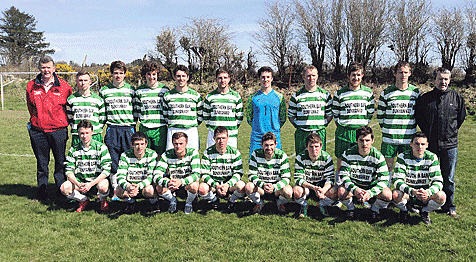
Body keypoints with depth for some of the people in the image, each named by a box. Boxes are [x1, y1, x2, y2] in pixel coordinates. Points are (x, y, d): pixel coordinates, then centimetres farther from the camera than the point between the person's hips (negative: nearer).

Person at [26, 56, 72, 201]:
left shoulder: (63, 86, -1)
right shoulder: (31, 86, 5)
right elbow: (30, 107, 20)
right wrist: (37, 119, 17)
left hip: (58, 130, -2)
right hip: (38, 130, 2)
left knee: (60, 162, 5)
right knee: (41, 163, 9)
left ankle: (62, 190, 17)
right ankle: (41, 192, 19)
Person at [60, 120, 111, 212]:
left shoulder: (101, 147, -10)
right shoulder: (73, 150, 0)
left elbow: (106, 170, -13)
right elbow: (69, 171, -1)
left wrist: (91, 184, -24)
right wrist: (78, 184, -21)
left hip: (97, 180, -3)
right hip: (80, 181, 3)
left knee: (103, 187, -36)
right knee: (64, 188, -24)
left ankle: (103, 200, 3)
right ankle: (83, 200, 7)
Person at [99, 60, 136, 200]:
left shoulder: (131, 89, 7)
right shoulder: (104, 90, 8)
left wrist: (134, 130, 9)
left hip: (128, 129, 0)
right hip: (112, 129, 1)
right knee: (113, 162, 0)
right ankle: (116, 191, 11)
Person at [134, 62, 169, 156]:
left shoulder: (164, 89, 5)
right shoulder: (139, 91, 7)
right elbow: (136, 110, 13)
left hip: (160, 129, -1)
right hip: (144, 129, 1)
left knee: (160, 155, 2)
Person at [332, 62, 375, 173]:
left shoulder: (368, 92, 7)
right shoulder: (340, 93, 2)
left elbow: (371, 112, 13)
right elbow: (335, 113, 9)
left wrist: (363, 126, 6)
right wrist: (341, 127, 4)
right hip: (343, 133, -1)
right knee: (341, 161, 4)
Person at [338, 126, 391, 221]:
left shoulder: (378, 156, -15)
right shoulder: (348, 154, -14)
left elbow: (384, 179, -18)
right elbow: (343, 175, -14)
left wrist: (370, 193, -34)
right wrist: (354, 189, -32)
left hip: (372, 185, 0)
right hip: (353, 184, 0)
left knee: (387, 195, -29)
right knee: (341, 192, -32)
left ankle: (375, 208, 6)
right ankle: (350, 207, 4)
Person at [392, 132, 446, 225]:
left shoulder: (432, 158, -9)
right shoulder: (403, 157, -13)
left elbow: (438, 181, -15)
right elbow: (397, 180, -22)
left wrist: (428, 192, -37)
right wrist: (412, 191, -40)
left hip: (425, 193, 2)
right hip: (407, 192, -1)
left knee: (441, 196, -29)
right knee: (396, 195, -35)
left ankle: (425, 211, 4)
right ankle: (404, 210, 2)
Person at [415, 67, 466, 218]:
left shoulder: (457, 98, 3)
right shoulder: (424, 99, 2)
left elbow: (461, 118, 14)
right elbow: (418, 118, 10)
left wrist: (451, 133, 11)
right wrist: (428, 133, 7)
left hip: (450, 145, 0)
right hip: (430, 144, 0)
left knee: (449, 178, 7)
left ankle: (449, 206, 20)